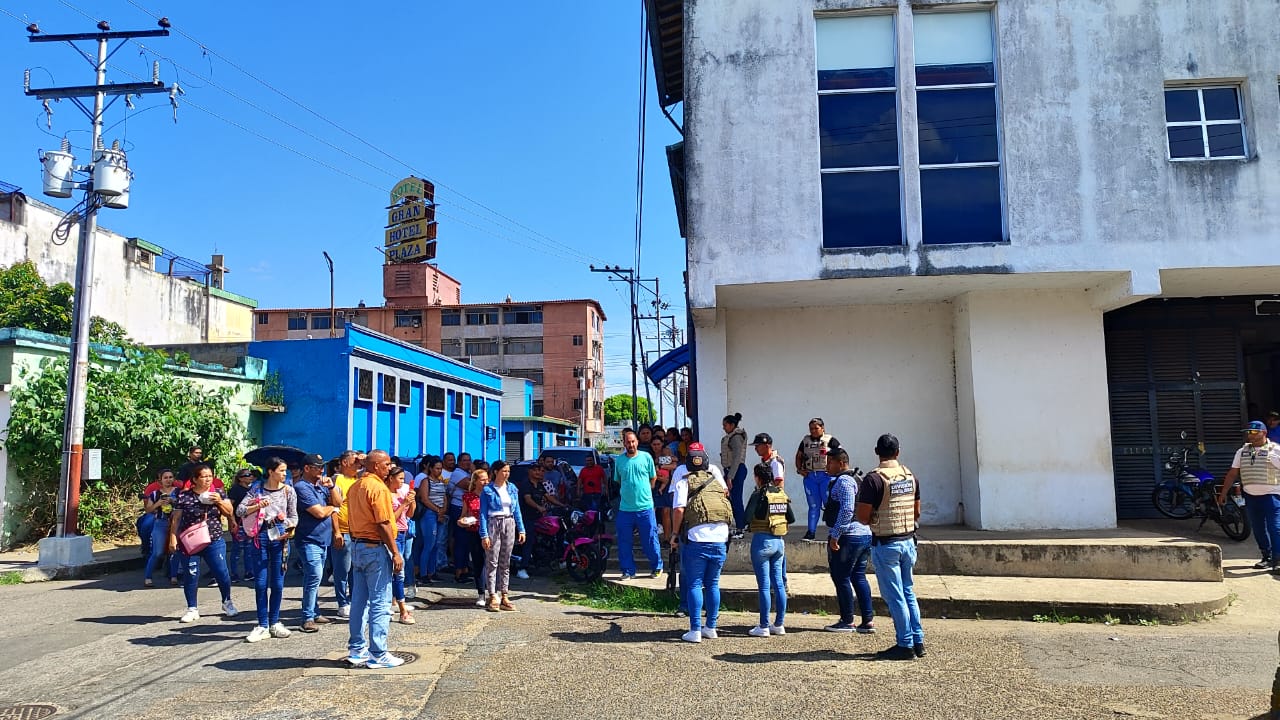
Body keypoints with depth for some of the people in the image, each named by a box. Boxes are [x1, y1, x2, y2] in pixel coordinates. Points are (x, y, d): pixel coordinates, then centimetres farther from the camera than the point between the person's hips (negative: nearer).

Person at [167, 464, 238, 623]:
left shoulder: (218, 494, 4)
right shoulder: (184, 496, -2)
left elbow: (230, 513, 4)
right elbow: (176, 519, 1)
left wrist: (219, 501, -12)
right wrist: (173, 539, -5)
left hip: (214, 541, 1)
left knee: (221, 574, 1)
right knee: (190, 576, 3)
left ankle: (227, 602, 23)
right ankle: (192, 609, 18)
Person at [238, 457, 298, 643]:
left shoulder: (289, 491, 6)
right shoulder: (257, 489, 4)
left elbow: (293, 516, 8)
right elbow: (239, 510, 0)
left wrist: (290, 529, -11)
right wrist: (257, 506, -16)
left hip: (279, 536, 1)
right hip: (260, 536, -1)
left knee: (277, 583, 5)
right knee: (260, 583, 1)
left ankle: (274, 623, 18)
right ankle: (263, 626, 9)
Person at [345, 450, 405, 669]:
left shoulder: (355, 487, 11)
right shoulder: (378, 488, -15)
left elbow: (351, 520, 15)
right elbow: (384, 524, -19)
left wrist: (356, 542, 21)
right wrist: (395, 553, -15)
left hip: (357, 545, 9)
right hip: (376, 548, -9)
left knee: (359, 600, 14)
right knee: (380, 604, -3)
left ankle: (357, 650, 21)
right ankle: (378, 655, 0)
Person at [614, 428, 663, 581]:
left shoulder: (646, 457, -2)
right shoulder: (619, 460, 3)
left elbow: (653, 478, 9)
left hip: (645, 507, -2)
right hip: (625, 509, 2)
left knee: (650, 541, 5)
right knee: (624, 542, 6)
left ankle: (657, 567, 23)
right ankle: (628, 571, 19)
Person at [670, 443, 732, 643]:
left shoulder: (684, 481, 1)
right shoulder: (715, 477, 14)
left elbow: (679, 509, -10)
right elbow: (726, 492, 20)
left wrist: (674, 534, 0)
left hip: (696, 538, -4)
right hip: (721, 538, 4)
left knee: (694, 585, 3)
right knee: (713, 584, 14)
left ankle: (695, 630, 1)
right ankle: (711, 627, 19)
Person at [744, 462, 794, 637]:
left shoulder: (759, 495, -12)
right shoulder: (782, 494, 7)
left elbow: (747, 518, -18)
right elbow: (791, 518, 10)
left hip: (762, 541, -6)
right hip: (779, 542, 6)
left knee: (764, 586, -3)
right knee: (778, 583, 11)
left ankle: (763, 627, 1)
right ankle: (779, 624, 16)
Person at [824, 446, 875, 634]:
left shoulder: (843, 481, -14)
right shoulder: (857, 479, 18)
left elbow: (847, 510, -24)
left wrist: (834, 535, -21)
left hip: (848, 536, -10)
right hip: (865, 534, 10)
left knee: (841, 578, 0)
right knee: (859, 577, 12)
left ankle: (847, 621, 6)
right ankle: (868, 620, 12)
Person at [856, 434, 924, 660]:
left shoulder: (874, 479, -17)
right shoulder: (910, 476, 4)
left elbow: (862, 517, -17)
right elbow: (917, 513, 11)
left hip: (886, 544, -7)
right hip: (908, 541, 7)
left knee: (894, 596, 2)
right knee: (908, 591, 17)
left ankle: (905, 645, 8)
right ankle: (918, 641, 21)